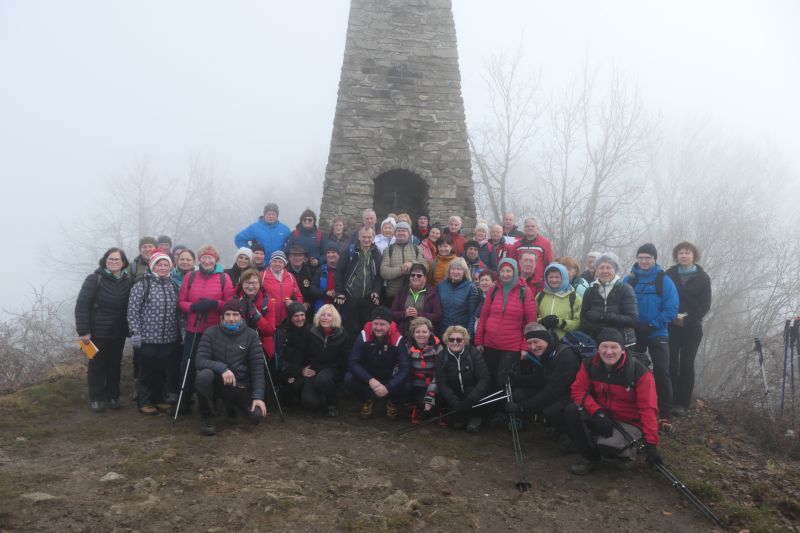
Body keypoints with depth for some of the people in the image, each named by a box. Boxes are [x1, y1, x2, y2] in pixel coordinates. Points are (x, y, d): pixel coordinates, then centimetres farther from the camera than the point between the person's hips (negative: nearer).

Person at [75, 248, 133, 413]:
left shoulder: (127, 281, 2)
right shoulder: (94, 279, -10)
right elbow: (81, 305, -13)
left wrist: (129, 328, 1)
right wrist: (83, 331, -16)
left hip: (118, 333, 3)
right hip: (97, 331, -3)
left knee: (115, 365, 11)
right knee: (97, 365, 7)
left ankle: (112, 396, 26)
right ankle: (96, 398, 20)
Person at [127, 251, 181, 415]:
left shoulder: (173, 286, 10)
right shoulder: (141, 285, -6)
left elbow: (177, 311, 15)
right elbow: (133, 311, -9)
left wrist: (179, 332, 13)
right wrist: (135, 333, -13)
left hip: (169, 339, 5)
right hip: (148, 338, -5)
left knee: (164, 371, 12)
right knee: (147, 371, 5)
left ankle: (160, 399, 26)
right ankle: (144, 402, 17)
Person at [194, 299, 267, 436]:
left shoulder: (251, 336, -5)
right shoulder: (211, 333, -6)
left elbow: (257, 368, -8)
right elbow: (200, 361, -15)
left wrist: (258, 396, -18)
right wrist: (221, 368, -33)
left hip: (240, 386, 1)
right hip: (217, 382, -1)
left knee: (257, 415, -19)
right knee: (203, 375, -34)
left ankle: (233, 403, 18)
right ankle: (207, 417, -9)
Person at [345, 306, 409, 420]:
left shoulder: (397, 340, -19)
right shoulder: (364, 336, -17)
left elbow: (405, 368, -24)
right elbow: (352, 362, -21)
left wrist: (388, 387, -37)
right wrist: (370, 380, -36)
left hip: (390, 379, 0)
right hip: (368, 378, 1)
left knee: (405, 383, -32)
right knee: (349, 378, -28)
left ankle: (392, 403, 5)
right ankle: (366, 401, 5)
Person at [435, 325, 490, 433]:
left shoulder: (474, 353, -15)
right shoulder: (443, 357, -9)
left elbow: (485, 379, -22)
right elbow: (441, 383, -16)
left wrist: (469, 401, -35)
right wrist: (455, 403, -33)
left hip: (472, 392, -2)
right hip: (455, 394, 2)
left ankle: (475, 417, -1)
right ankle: (459, 417, 4)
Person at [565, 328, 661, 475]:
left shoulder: (639, 372, -21)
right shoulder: (589, 365, -10)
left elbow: (648, 409, -21)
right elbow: (578, 390, -8)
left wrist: (651, 444, -25)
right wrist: (598, 412, -26)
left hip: (629, 423, -4)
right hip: (600, 417, 4)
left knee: (606, 446, -33)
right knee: (571, 411, -23)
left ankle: (625, 451, 6)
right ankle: (590, 457, -2)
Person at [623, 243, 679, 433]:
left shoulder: (664, 281, -4)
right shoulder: (628, 280, 2)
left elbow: (672, 309, -10)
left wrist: (652, 325, -18)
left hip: (657, 334, -2)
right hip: (633, 334, 2)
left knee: (661, 373, -8)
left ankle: (665, 416, 0)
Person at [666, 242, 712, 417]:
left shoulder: (702, 277, 3)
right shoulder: (669, 275, 4)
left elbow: (705, 305, 0)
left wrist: (687, 319, -11)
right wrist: (673, 317, -11)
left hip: (691, 328, 0)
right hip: (671, 326, 0)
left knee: (687, 364, 2)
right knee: (671, 363, -3)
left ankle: (682, 403, 7)